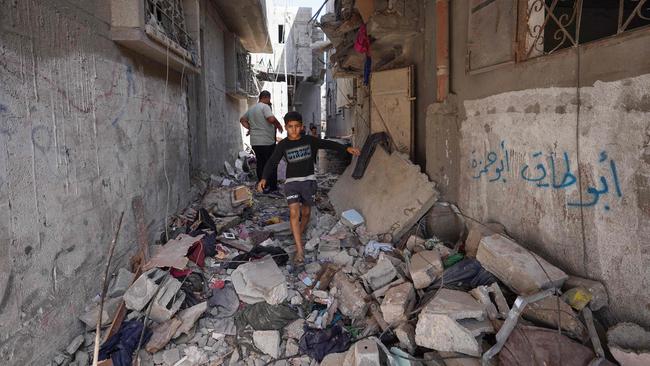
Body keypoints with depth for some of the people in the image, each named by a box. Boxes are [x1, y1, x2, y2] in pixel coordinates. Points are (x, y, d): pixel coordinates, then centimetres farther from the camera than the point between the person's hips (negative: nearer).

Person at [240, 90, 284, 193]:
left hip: (255, 142, 8)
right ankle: (272, 186, 5)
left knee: (260, 163, 13)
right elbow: (271, 118, -24)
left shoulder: (251, 109, 16)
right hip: (267, 142, -7)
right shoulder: (265, 106, -10)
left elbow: (242, 120, 24)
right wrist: (278, 125, -7)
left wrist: (250, 128, 18)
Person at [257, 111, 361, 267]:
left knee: (306, 213, 11)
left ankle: (299, 235, 40)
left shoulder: (309, 140, 0)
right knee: (294, 213, -16)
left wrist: (347, 148, -5)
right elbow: (272, 162, -7)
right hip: (291, 182, -2)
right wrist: (264, 178, -21)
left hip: (308, 180, 2)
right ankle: (299, 251, -17)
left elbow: (328, 144, 3)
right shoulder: (283, 145, -2)